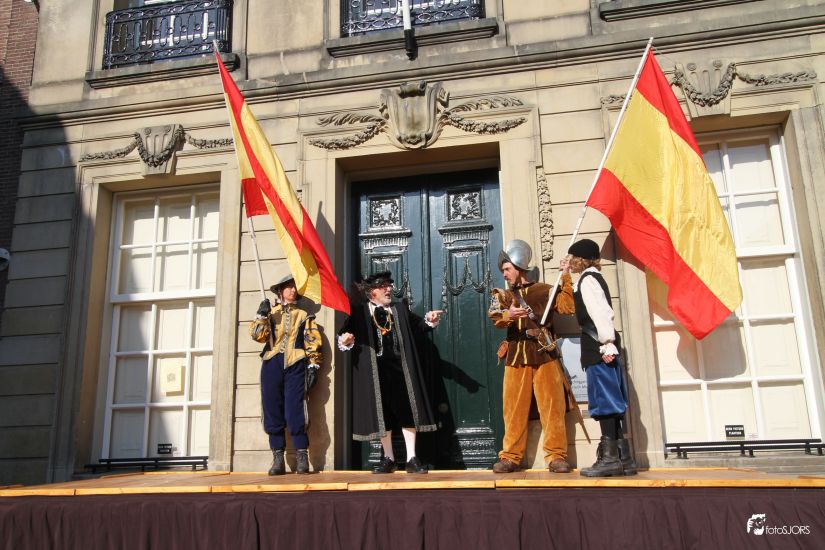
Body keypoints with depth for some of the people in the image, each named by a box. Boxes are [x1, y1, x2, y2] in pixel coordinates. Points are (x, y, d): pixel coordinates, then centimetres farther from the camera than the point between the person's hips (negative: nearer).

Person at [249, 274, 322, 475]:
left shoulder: (304, 316, 15)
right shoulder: (269, 312, 16)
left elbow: (313, 343, 9)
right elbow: (257, 334, 1)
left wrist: (313, 366, 0)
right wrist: (261, 315, -11)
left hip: (295, 365, -1)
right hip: (272, 365, 1)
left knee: (296, 410, -9)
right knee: (273, 411, 0)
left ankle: (302, 458, -2)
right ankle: (278, 459, 7)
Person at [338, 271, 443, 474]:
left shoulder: (400, 309, 15)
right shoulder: (359, 311, 4)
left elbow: (417, 326, 13)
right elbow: (344, 335, -2)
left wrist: (429, 320, -7)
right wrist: (345, 341, -24)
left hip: (399, 366, 2)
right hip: (375, 369, -2)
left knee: (406, 410, 0)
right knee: (382, 412, 4)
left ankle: (411, 459, 6)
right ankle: (388, 458, 16)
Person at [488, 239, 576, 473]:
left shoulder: (544, 290, 9)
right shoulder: (502, 295, 12)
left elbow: (568, 306, -4)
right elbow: (494, 316, -9)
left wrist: (566, 278, -10)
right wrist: (508, 315, -31)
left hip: (544, 355, -1)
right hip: (516, 357, 1)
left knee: (552, 407, -1)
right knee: (514, 409, 3)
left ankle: (556, 456, 5)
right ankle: (511, 457, 9)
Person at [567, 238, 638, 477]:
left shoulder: (587, 280, -7)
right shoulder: (594, 278, 21)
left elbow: (600, 312, -18)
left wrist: (607, 344, -23)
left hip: (598, 348, -10)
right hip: (602, 347, 10)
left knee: (604, 400, -8)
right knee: (611, 400, 9)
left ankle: (610, 458, -5)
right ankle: (622, 457, 13)